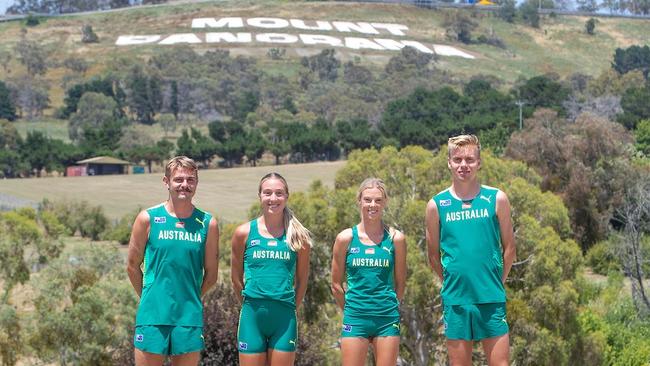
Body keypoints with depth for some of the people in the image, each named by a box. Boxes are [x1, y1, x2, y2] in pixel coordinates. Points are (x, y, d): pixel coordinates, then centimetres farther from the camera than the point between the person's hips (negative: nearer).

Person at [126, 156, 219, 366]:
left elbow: (211, 275, 11)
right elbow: (133, 266, 7)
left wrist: (190, 299, 12)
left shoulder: (207, 224, 3)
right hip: (152, 315, -1)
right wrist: (149, 297, 10)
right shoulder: (148, 218, 0)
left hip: (189, 317, 1)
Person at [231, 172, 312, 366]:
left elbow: (302, 280, 11)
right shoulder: (244, 232, 2)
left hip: (284, 318, 0)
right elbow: (236, 279, 10)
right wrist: (253, 304, 11)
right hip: (252, 316, 0)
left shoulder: (298, 236, 3)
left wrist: (290, 309, 10)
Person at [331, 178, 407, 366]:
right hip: (355, 320, -1)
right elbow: (336, 284, 7)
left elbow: (400, 282, 10)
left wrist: (388, 307, 12)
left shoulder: (396, 239, 1)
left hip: (387, 318, 1)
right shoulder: (345, 238, 0)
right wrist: (351, 309, 10)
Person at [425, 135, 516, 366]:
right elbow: (433, 255, 10)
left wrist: (496, 282, 7)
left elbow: (509, 248, 7)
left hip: (491, 300, -1)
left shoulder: (496, 199, 1)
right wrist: (451, 283, 9)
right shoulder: (437, 205, 2)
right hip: (455, 300, 1)